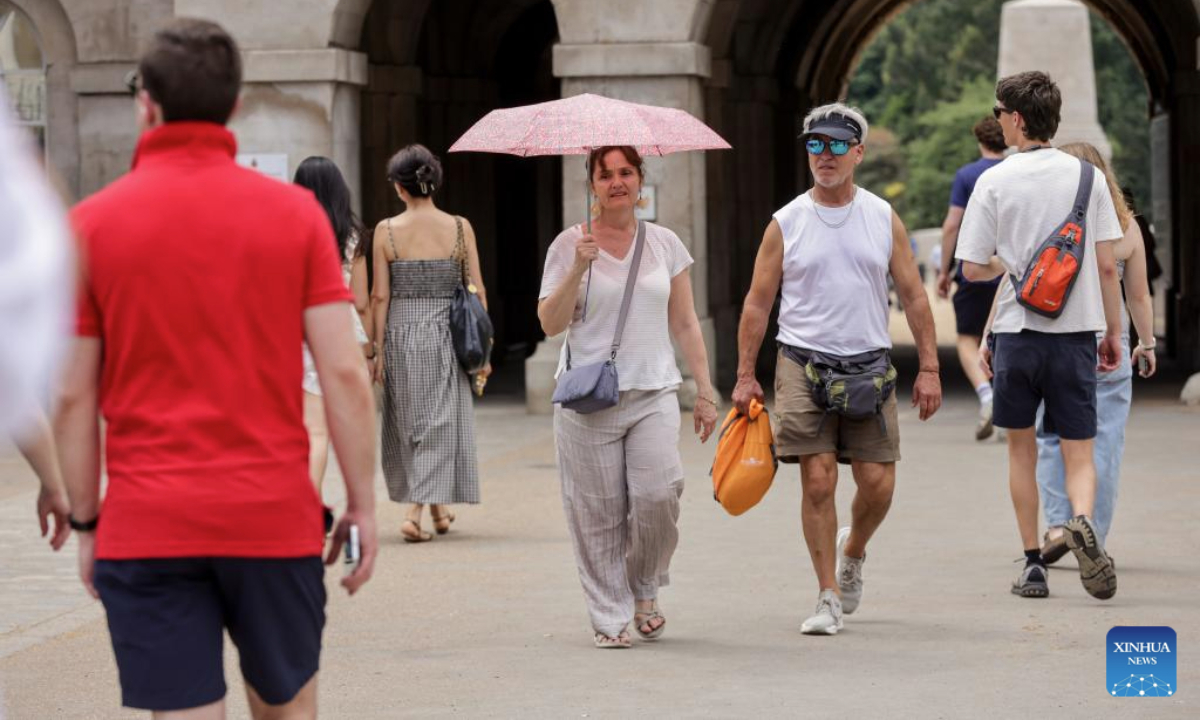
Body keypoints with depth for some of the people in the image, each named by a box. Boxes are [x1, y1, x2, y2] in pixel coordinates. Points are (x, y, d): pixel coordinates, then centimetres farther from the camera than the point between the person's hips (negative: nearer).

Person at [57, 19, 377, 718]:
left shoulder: (91, 224, -1)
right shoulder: (296, 213, 1)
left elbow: (74, 397, -1)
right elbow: (345, 372, -4)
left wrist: (86, 522, 9)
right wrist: (363, 502, 4)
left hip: (145, 529, -1)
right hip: (274, 519, 1)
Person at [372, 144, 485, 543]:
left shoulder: (386, 230, -5)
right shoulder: (460, 228, -3)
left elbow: (380, 296, -4)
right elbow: (477, 292, 0)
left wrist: (377, 351, 2)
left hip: (401, 334, 0)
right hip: (446, 335, 0)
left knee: (408, 423, 15)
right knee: (439, 424, 4)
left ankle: (437, 509, 25)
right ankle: (415, 512, -7)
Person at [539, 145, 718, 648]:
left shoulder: (665, 244, 11)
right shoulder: (570, 244, 4)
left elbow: (685, 324, 15)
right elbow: (550, 323, -1)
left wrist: (704, 389, 11)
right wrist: (578, 270, -13)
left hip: (653, 392, 1)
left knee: (658, 495, -14)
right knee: (598, 512, -3)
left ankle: (645, 592, 10)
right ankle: (609, 616, 8)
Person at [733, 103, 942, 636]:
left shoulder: (883, 218, 8)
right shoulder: (786, 223, 3)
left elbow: (913, 296, 9)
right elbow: (758, 302, 6)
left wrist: (929, 368, 4)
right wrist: (745, 376, 0)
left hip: (869, 366, 2)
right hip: (804, 366, -1)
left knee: (877, 482, -2)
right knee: (817, 479, -8)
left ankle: (853, 551, 30)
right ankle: (829, 597, 1)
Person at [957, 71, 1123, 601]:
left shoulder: (995, 181, -4)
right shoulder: (1087, 177, 0)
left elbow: (972, 268, -3)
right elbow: (1107, 264, 1)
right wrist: (1114, 332, 9)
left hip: (1017, 332, -1)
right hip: (1076, 331, 1)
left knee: (1021, 448, 14)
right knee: (1079, 454, 4)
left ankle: (1033, 564, 13)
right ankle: (1082, 520, -27)